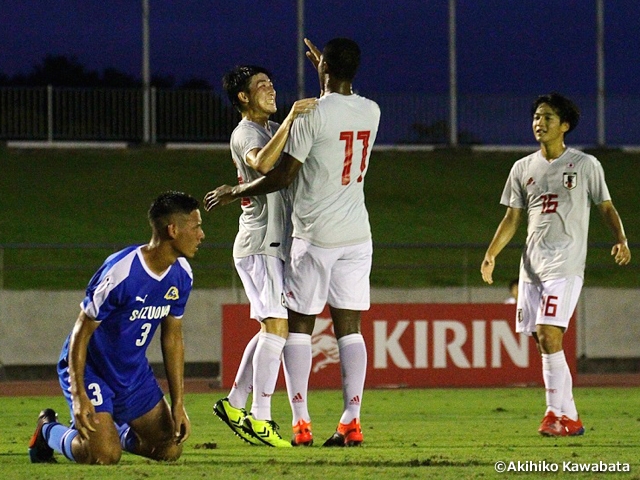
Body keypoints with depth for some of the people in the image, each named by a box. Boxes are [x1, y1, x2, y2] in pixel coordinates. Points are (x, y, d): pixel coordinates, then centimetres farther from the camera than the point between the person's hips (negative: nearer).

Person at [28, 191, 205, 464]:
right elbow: (81, 333, -21)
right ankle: (49, 431, 8)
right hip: (92, 368, -7)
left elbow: (172, 338, 6)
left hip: (134, 373, 7)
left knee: (170, 449, 3)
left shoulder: (181, 275, -5)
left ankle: (111, 431, 29)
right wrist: (78, 396, -27)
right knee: (104, 456, -22)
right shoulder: (119, 274, -28)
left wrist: (179, 405, 4)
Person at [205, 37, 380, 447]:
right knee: (349, 326, 4)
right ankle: (352, 421, -4)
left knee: (299, 324, 4)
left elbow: (282, 177, -9)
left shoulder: (313, 116, -13)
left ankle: (301, 422, -1)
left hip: (315, 237, -5)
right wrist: (326, 72, 41)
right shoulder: (371, 112, 4)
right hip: (357, 236, 5)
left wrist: (233, 193, 5)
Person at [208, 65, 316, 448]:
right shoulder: (246, 133, -9)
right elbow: (262, 163, -32)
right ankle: (260, 419, -16)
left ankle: (234, 404, 20)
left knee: (273, 329, 13)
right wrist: (290, 120, -37)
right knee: (277, 326, -15)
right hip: (260, 242, -10)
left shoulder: (274, 129, 20)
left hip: (277, 243, 10)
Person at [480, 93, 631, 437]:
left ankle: (557, 413, -13)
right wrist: (491, 254, 3)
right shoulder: (523, 168, 14)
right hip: (531, 264, 5)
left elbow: (606, 207, 8)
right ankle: (569, 417, 9)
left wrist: (621, 240, -9)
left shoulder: (585, 165, 3)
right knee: (543, 342, 3)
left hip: (566, 264, -5)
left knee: (548, 335, -18)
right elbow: (512, 218, 15)